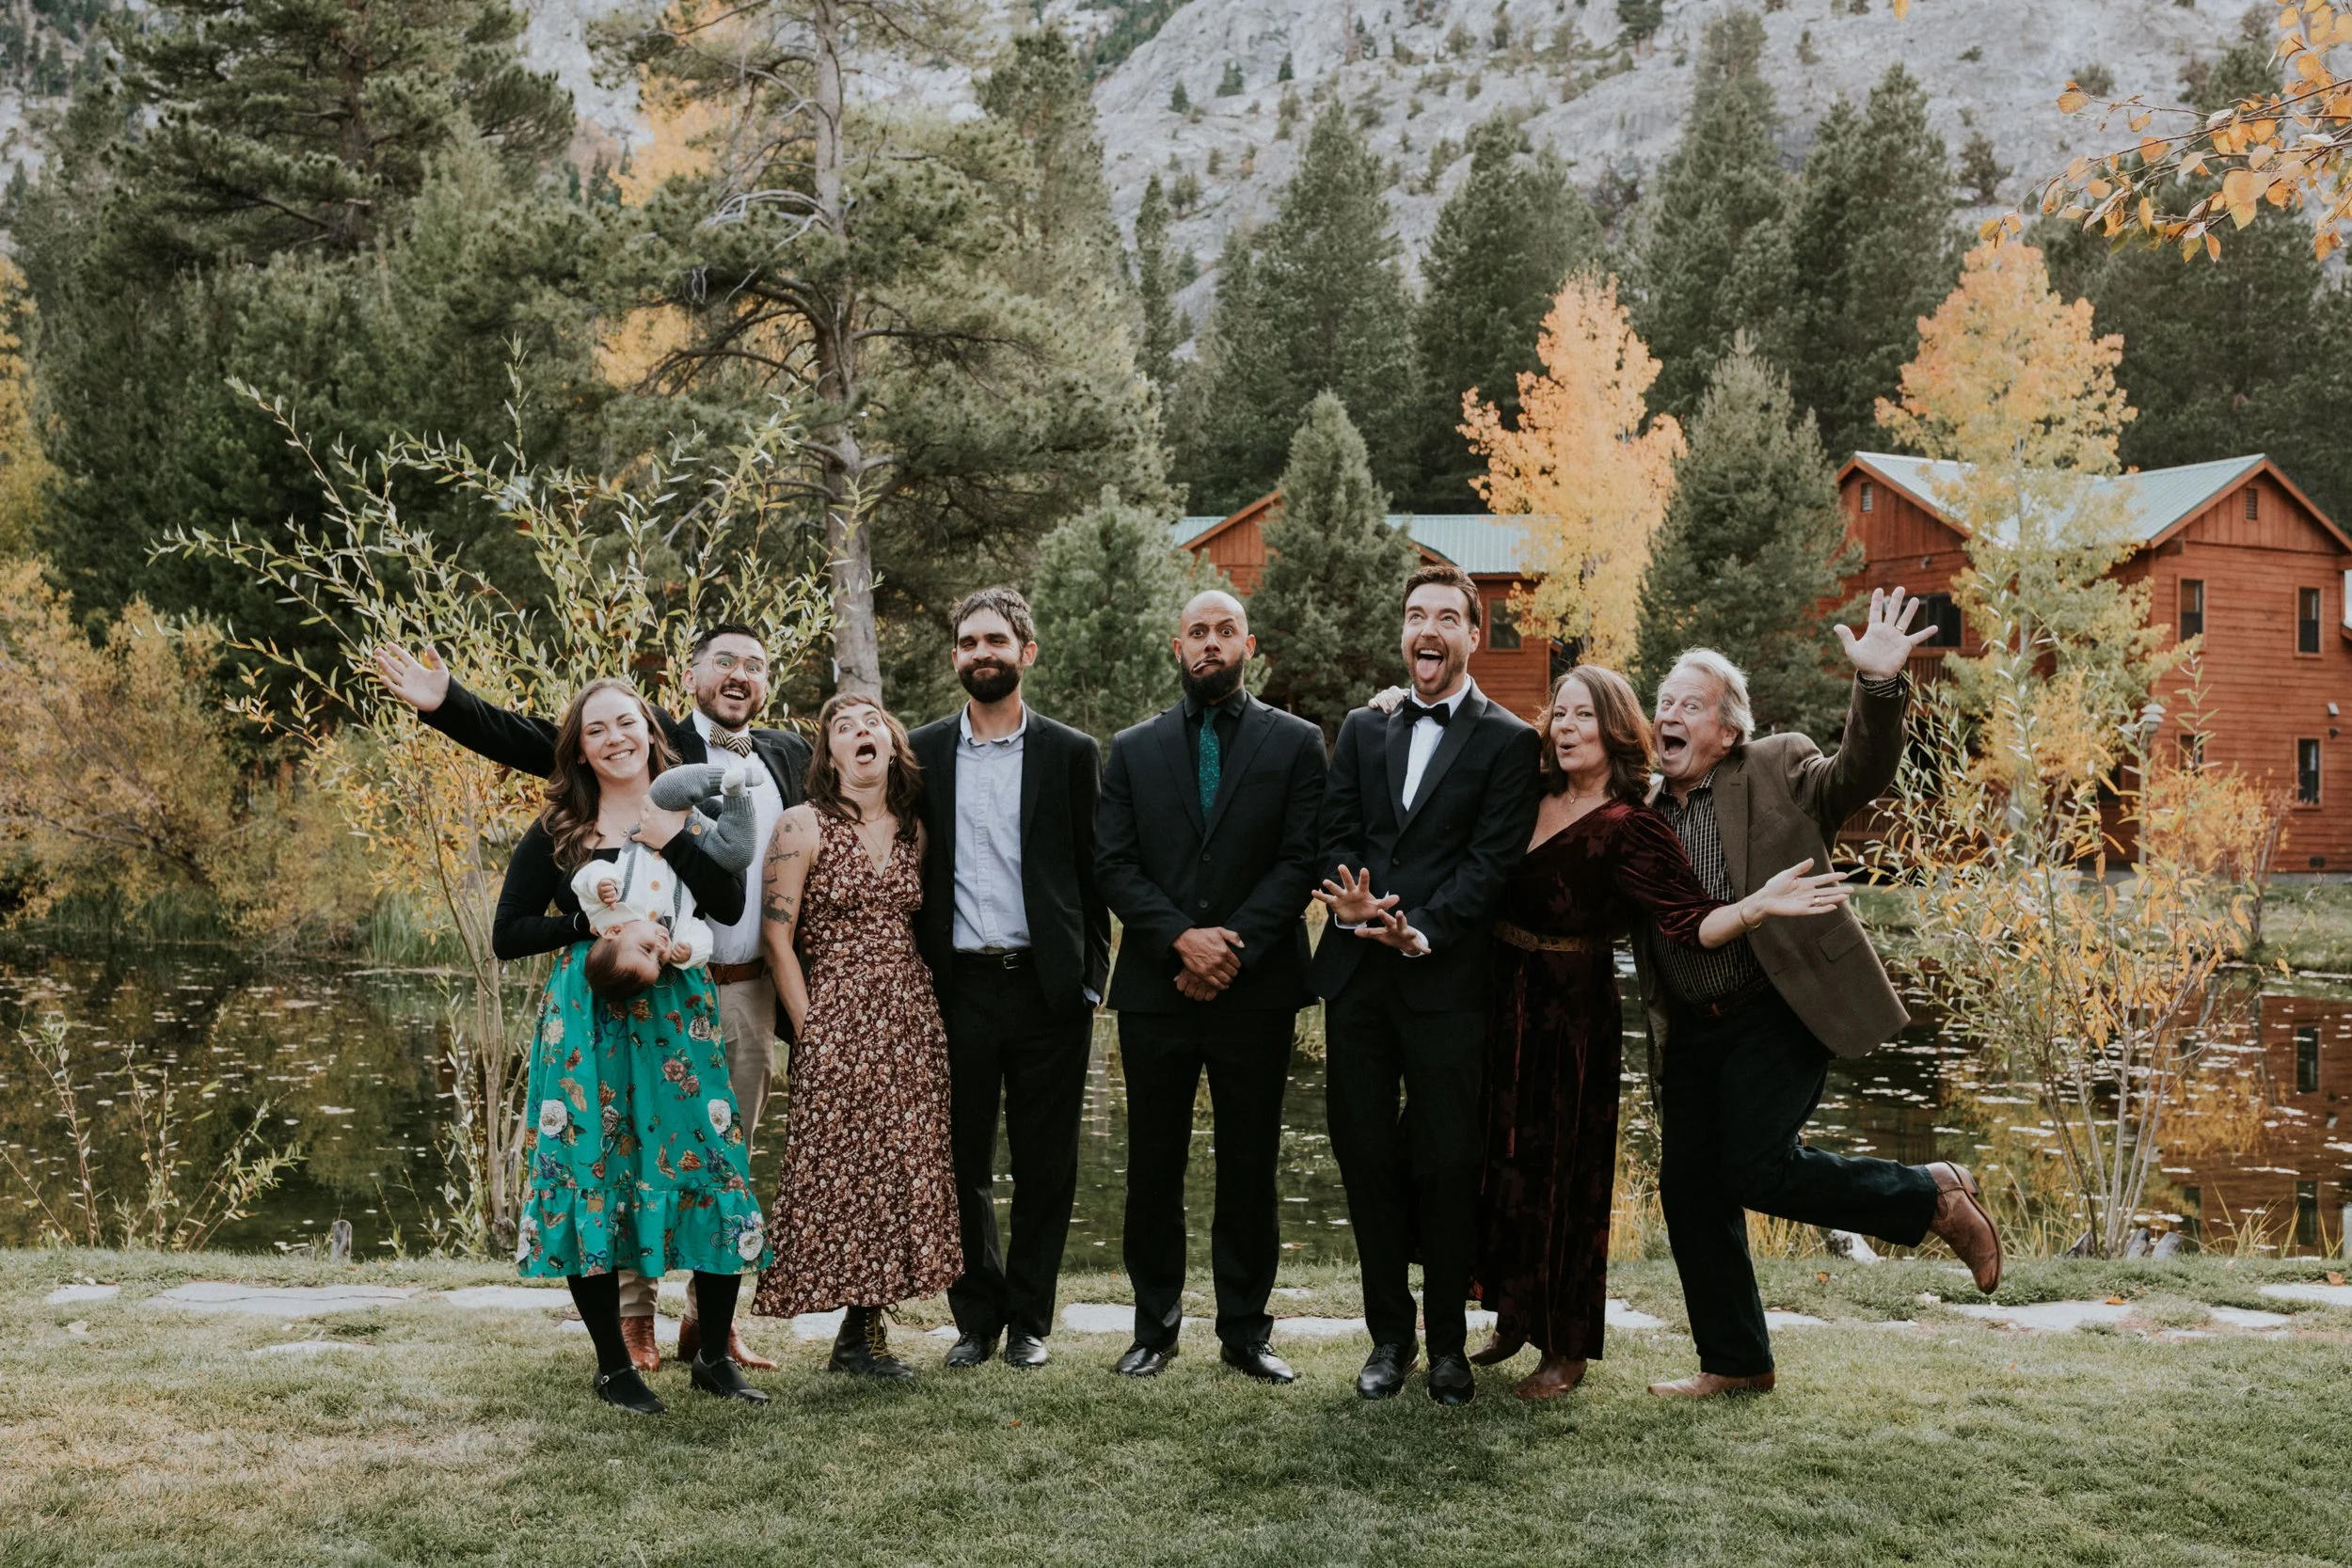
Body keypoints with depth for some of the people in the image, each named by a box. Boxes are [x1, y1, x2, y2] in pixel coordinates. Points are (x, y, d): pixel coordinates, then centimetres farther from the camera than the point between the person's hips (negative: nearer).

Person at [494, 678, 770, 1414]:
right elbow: (507, 936, 3)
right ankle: (613, 1365, 12)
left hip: (678, 1014, 1)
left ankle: (716, 1356, 11)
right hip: (586, 1018, -1)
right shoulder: (555, 835, 6)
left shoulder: (689, 817, 8)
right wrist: (589, 923, -9)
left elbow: (730, 905, -6)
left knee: (710, 1166, -3)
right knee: (590, 1172, -2)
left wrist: (672, 842, -14)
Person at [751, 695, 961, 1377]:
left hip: (911, 1020, 5)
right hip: (837, 1020, -5)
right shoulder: (802, 827, -3)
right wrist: (809, 1033, -9)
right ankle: (859, 1335, 6)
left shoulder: (914, 830, 11)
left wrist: (918, 1007, 7)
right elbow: (777, 941, -6)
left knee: (900, 1168, 4)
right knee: (840, 1169, -4)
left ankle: (867, 1330, 13)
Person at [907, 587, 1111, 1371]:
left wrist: (1090, 982, -1)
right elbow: (908, 869, 8)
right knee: (961, 1165, 7)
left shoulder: (1071, 754, 4)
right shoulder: (921, 753, 7)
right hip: (955, 987, 1)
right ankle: (976, 1317, 20)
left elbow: (1093, 874, 5)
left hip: (1047, 986, -1)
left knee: (1046, 1167, 5)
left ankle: (1028, 1320, 18)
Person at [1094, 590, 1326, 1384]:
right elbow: (1113, 864, 2)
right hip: (1154, 990, 1)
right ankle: (1155, 1325, 19)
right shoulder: (1133, 750, 9)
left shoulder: (1296, 743, 4)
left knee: (1250, 1169, 5)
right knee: (1152, 1168, 7)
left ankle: (1246, 1330, 15)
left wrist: (1232, 947, -13)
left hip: (1257, 990, -1)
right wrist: (1182, 938, -13)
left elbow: (1301, 861, -3)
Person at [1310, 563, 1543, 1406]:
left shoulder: (1508, 741, 1)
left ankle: (1447, 1342, 15)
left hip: (1446, 981, -4)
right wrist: (1351, 902, -13)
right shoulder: (1362, 729, 15)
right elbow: (1335, 835, 7)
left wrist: (1421, 927, -19)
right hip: (1357, 976, 4)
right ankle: (1389, 1332, 19)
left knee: (1448, 1164, 2)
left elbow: (1492, 861, -7)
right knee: (1366, 1158, 7)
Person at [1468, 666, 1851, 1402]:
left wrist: (1757, 906, -39)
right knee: (1495, 1160, 14)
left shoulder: (1631, 828, -12)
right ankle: (1514, 1317, 34)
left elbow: (1692, 923, -19)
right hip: (1497, 1001, 6)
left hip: (1570, 1015, -6)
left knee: (1557, 1173, 3)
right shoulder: (1529, 798, 5)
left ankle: (1565, 1350, 19)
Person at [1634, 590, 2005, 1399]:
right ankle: (1735, 1363, 21)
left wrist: (1879, 687, -33)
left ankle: (1936, 1196, 6)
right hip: (1693, 1029, 6)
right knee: (1689, 1192, 6)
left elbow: (1860, 774, -18)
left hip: (1778, 1013, -6)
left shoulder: (1778, 771, -1)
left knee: (1758, 1167, -16)